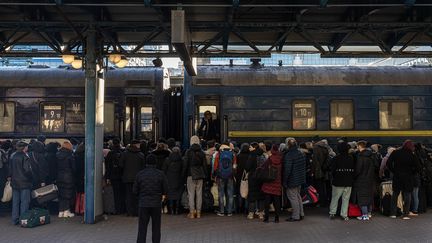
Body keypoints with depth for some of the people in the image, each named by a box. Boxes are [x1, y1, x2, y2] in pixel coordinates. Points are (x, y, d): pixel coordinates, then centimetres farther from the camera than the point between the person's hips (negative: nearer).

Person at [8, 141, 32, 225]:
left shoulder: (12, 156, 6)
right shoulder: (25, 156, -15)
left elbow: (10, 168, 11)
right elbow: (27, 170, -17)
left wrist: (10, 176, 20)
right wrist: (31, 179, -6)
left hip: (14, 182, 7)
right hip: (24, 182, -7)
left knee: (15, 201, 12)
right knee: (24, 202, 1)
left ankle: (15, 220, 17)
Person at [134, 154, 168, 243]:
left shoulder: (140, 174, -2)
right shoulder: (160, 174, -5)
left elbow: (135, 190, 2)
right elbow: (166, 189, -2)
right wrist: (163, 195, 18)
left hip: (143, 204, 0)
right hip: (156, 203, 0)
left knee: (142, 228, 5)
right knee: (156, 228, 10)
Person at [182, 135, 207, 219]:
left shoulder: (188, 152, -5)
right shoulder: (202, 152, 6)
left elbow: (185, 164, -5)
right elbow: (205, 165, 9)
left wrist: (184, 174, 4)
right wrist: (205, 175, 15)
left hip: (191, 175, -3)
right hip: (200, 175, 3)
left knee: (191, 194, 0)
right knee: (199, 193, 7)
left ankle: (192, 212, -1)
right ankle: (198, 212, 10)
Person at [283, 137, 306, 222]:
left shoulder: (288, 155, -21)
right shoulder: (300, 153, 5)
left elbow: (287, 169, -22)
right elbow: (304, 166, 14)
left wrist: (285, 181, -15)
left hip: (292, 180, -9)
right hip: (300, 179, 9)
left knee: (293, 198, 1)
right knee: (298, 196, 21)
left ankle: (295, 216, 8)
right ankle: (301, 214, 29)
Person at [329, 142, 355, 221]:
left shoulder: (336, 158, -10)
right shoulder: (351, 158, -1)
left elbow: (332, 170, -6)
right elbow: (354, 169, 4)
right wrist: (351, 178, 14)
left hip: (338, 182, -2)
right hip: (349, 182, 2)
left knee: (335, 198, 9)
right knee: (346, 199, 8)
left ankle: (332, 213, 12)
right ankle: (344, 214, 9)